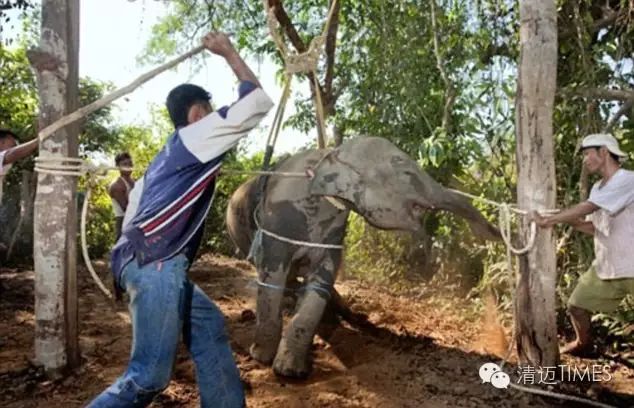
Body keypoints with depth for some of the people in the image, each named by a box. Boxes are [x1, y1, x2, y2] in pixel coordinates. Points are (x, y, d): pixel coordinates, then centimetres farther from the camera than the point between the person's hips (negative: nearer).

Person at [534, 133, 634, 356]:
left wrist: (549, 220, -24)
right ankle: (584, 343, 39)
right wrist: (567, 219, -6)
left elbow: (587, 207, -26)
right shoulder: (597, 188, 8)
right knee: (577, 305, 14)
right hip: (605, 266, 8)